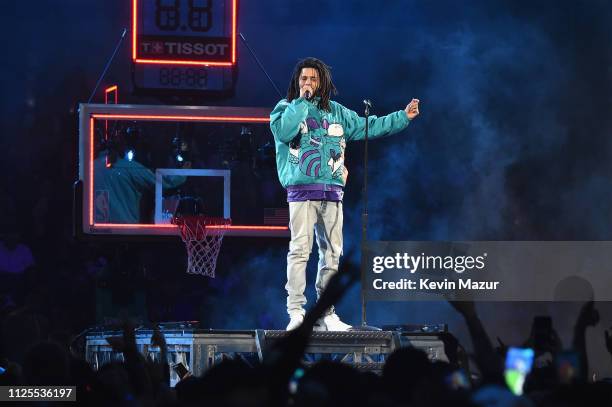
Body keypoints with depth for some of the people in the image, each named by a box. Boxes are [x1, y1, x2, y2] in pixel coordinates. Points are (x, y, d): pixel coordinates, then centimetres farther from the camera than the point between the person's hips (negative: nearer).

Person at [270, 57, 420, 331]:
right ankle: (296, 312, -16)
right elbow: (284, 132, -15)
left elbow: (367, 127, 24)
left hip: (332, 191, 5)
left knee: (332, 252, 5)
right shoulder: (287, 108, 6)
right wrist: (302, 101, -9)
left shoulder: (336, 112, 19)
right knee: (300, 250, -14)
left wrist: (402, 117, 22)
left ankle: (326, 313, 10)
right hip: (301, 190, -5)